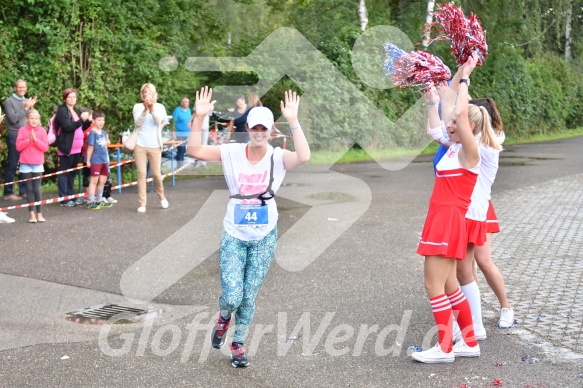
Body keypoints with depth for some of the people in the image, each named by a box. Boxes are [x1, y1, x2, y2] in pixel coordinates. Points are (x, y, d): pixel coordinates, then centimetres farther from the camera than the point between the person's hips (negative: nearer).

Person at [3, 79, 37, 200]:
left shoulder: (27, 101, 12)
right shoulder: (9, 101, -5)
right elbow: (13, 119, -14)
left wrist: (32, 107, -8)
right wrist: (26, 108, -15)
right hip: (14, 137, -5)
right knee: (12, 166, -2)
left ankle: (23, 191, 16)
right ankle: (8, 193, 4)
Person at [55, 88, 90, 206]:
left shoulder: (77, 111, 17)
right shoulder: (62, 111, -7)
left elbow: (82, 127, 20)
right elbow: (68, 126, -19)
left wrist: (87, 120, 3)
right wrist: (81, 119, -22)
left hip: (77, 148, 7)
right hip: (67, 148, -7)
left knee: (72, 173, 13)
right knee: (64, 173, -2)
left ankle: (71, 196, 20)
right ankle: (64, 199, 1)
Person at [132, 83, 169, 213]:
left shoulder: (159, 107, 4)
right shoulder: (138, 106, 0)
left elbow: (162, 120, -9)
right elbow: (138, 122, -12)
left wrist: (152, 109, -24)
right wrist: (145, 109, -28)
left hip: (155, 146, 0)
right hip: (140, 145, 0)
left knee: (156, 174, 2)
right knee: (141, 173, -4)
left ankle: (161, 196, 30)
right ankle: (142, 203, 0)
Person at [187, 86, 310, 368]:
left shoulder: (278, 157, -9)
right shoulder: (232, 153, -5)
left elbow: (304, 157, -30)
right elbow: (194, 150, -13)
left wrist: (293, 121, -33)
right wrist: (199, 118, -24)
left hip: (264, 238, 0)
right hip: (234, 236, 0)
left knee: (249, 297, 10)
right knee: (231, 296, -8)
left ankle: (238, 344, 32)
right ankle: (223, 318, 30)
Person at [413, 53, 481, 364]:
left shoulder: (469, 152, -11)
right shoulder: (453, 148, 11)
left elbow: (460, 113, -23)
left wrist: (465, 77, -15)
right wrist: (432, 104, 33)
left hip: (450, 221, -9)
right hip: (441, 220, 9)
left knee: (434, 284, -7)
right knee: (447, 284, 12)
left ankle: (445, 348, 1)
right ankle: (470, 343, 21)